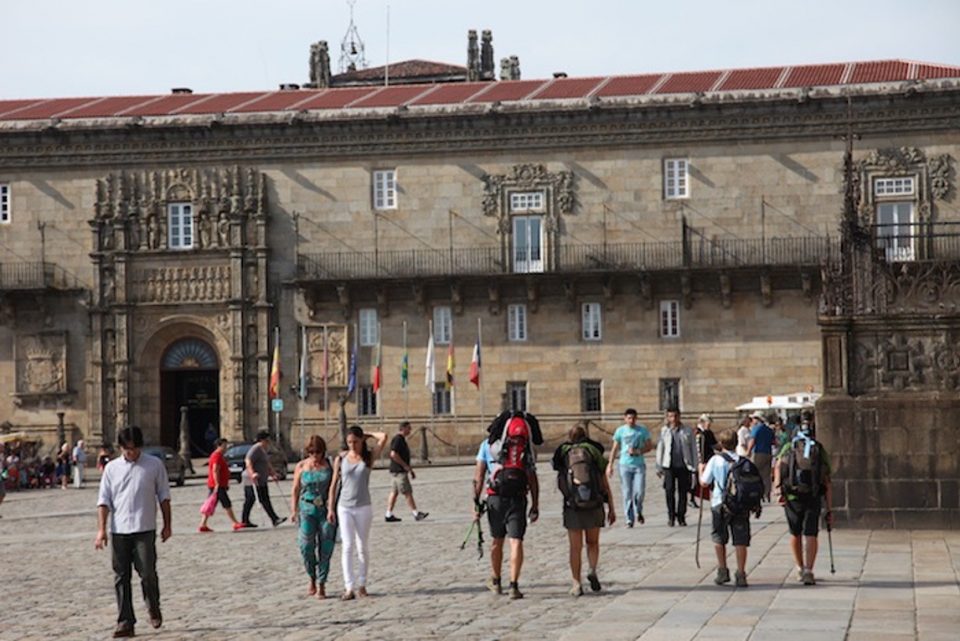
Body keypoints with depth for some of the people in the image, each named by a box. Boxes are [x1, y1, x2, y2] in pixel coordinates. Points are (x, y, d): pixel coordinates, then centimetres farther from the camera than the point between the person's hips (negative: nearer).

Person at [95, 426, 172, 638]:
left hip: (145, 529, -2)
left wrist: (167, 524, 5)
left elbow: (164, 496, 8)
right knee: (121, 577, 2)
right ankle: (125, 622, 7)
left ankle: (154, 609, 20)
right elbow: (104, 500, 5)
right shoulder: (112, 468, 7)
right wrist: (101, 529, -4)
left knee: (148, 573, -7)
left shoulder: (154, 465, 3)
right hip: (119, 531, 2)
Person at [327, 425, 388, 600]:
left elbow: (383, 438, -15)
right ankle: (349, 587, -11)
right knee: (347, 546, -8)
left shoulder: (369, 457, 0)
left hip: (363, 507, 0)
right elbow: (334, 484, 5)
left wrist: (368, 435, 0)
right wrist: (330, 508, 2)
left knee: (363, 547, 6)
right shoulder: (341, 459, 2)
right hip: (344, 507, 0)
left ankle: (361, 585, 17)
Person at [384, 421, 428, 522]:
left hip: (400, 471, 10)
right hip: (399, 471, -10)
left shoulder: (402, 440, 18)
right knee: (407, 492, -7)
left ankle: (388, 515, 10)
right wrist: (405, 466, -20)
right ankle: (416, 514, -5)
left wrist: (410, 469, 24)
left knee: (394, 492, 9)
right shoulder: (398, 439, -15)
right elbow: (393, 454, -25)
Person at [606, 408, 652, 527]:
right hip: (625, 465, 0)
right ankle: (629, 519, 5)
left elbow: (650, 446, 6)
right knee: (627, 494, -1)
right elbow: (615, 449, 10)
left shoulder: (643, 430, 3)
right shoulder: (620, 431, 4)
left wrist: (638, 451, -11)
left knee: (639, 491, -9)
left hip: (639, 465, 0)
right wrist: (610, 465, 5)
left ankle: (638, 512, 19)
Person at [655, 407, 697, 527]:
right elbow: (660, 449, 11)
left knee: (682, 492, 3)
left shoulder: (687, 431, 5)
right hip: (669, 466, 0)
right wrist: (659, 467, 10)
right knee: (669, 490, -9)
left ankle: (681, 517, 13)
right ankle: (671, 516, 1)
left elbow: (693, 449, 8)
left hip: (684, 466, 0)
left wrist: (694, 466, 4)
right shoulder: (664, 431, 6)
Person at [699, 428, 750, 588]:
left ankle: (722, 571, 16)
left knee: (719, 538, 16)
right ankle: (741, 574, 1)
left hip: (720, 504, -1)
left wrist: (701, 470, 15)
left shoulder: (715, 461, -5)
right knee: (740, 539, 4)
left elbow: (704, 482, -3)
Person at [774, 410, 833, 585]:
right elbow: (827, 484, 13)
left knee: (795, 534, 18)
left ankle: (800, 569, 28)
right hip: (813, 498, -1)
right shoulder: (821, 450, 14)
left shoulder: (788, 447, 13)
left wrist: (778, 488, -15)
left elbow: (778, 467, -7)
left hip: (791, 497, 1)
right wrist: (829, 510, 15)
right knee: (810, 535, -1)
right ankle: (808, 571, -16)